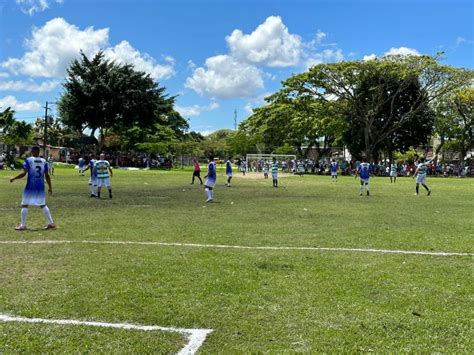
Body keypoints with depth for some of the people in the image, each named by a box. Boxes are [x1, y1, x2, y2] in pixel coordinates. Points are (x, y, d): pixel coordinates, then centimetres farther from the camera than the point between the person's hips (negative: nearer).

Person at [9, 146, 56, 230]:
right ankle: (51, 223, 11)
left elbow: (23, 173, -13)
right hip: (40, 187, 4)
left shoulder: (28, 160, -5)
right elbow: (47, 176, 5)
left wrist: (14, 178, 0)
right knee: (43, 205, 13)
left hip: (30, 186, -4)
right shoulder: (44, 161, 5)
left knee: (24, 204, 6)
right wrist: (50, 187, 10)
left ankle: (23, 225, 6)